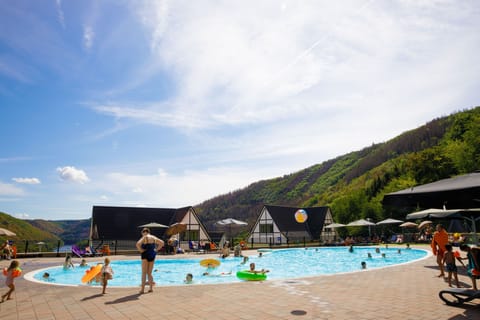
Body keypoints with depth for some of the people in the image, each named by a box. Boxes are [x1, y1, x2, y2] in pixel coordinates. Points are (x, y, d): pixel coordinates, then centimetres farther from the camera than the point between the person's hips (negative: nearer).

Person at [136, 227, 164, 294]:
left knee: (144, 273, 2)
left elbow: (138, 244, -26)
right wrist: (156, 249, 8)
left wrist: (141, 250, -13)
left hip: (146, 255, -5)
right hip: (152, 255, 5)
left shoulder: (144, 237, -8)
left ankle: (142, 289, 2)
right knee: (149, 273, 15)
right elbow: (162, 243, 10)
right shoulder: (153, 237, 9)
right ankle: (151, 288, 13)